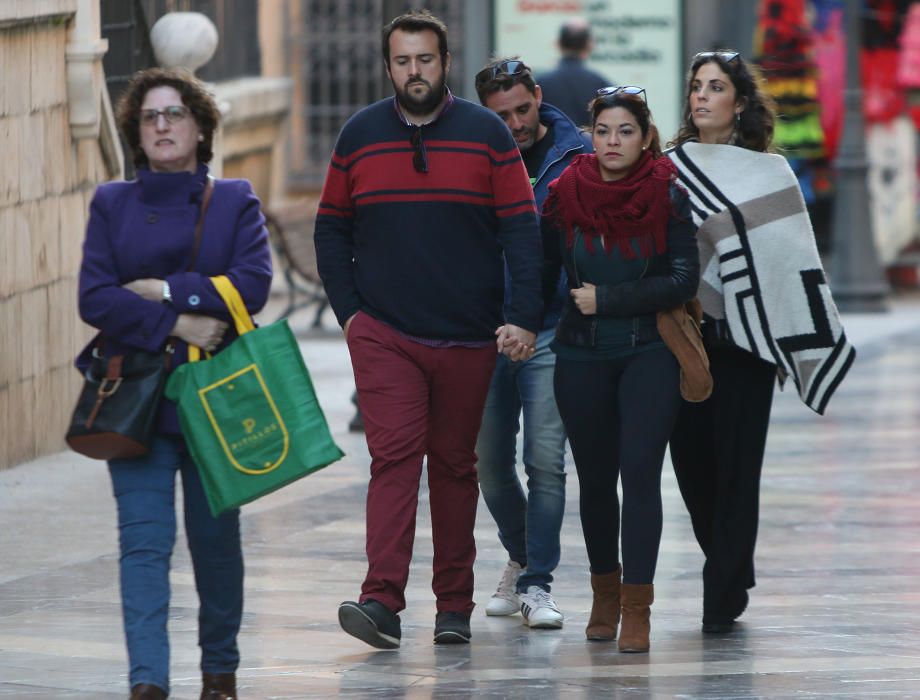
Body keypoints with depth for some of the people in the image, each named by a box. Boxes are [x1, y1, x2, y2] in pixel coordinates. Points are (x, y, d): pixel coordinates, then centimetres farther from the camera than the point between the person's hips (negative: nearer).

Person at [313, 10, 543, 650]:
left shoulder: (486, 134, 0)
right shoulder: (360, 135, 5)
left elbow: (521, 229, -2)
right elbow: (332, 230, 13)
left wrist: (525, 317, -11)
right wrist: (347, 310, 2)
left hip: (467, 335, 0)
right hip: (382, 334, 0)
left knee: (455, 466, 9)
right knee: (394, 456, -12)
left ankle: (455, 606, 16)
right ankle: (383, 602, -19)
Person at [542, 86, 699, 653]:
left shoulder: (667, 196, -6)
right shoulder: (565, 194, 0)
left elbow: (683, 281, -10)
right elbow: (543, 271, 8)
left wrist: (606, 299, -13)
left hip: (649, 354, -2)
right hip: (582, 357, 2)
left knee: (640, 472, -12)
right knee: (595, 478, 9)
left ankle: (637, 607, -10)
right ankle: (605, 592, 27)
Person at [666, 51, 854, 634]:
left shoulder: (768, 172, 2)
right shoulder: (671, 168, 10)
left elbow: (792, 257, -3)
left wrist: (801, 344, -10)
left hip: (741, 338, -3)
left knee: (736, 465, -5)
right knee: (691, 458, 4)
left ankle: (724, 597, 0)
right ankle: (730, 575, 24)